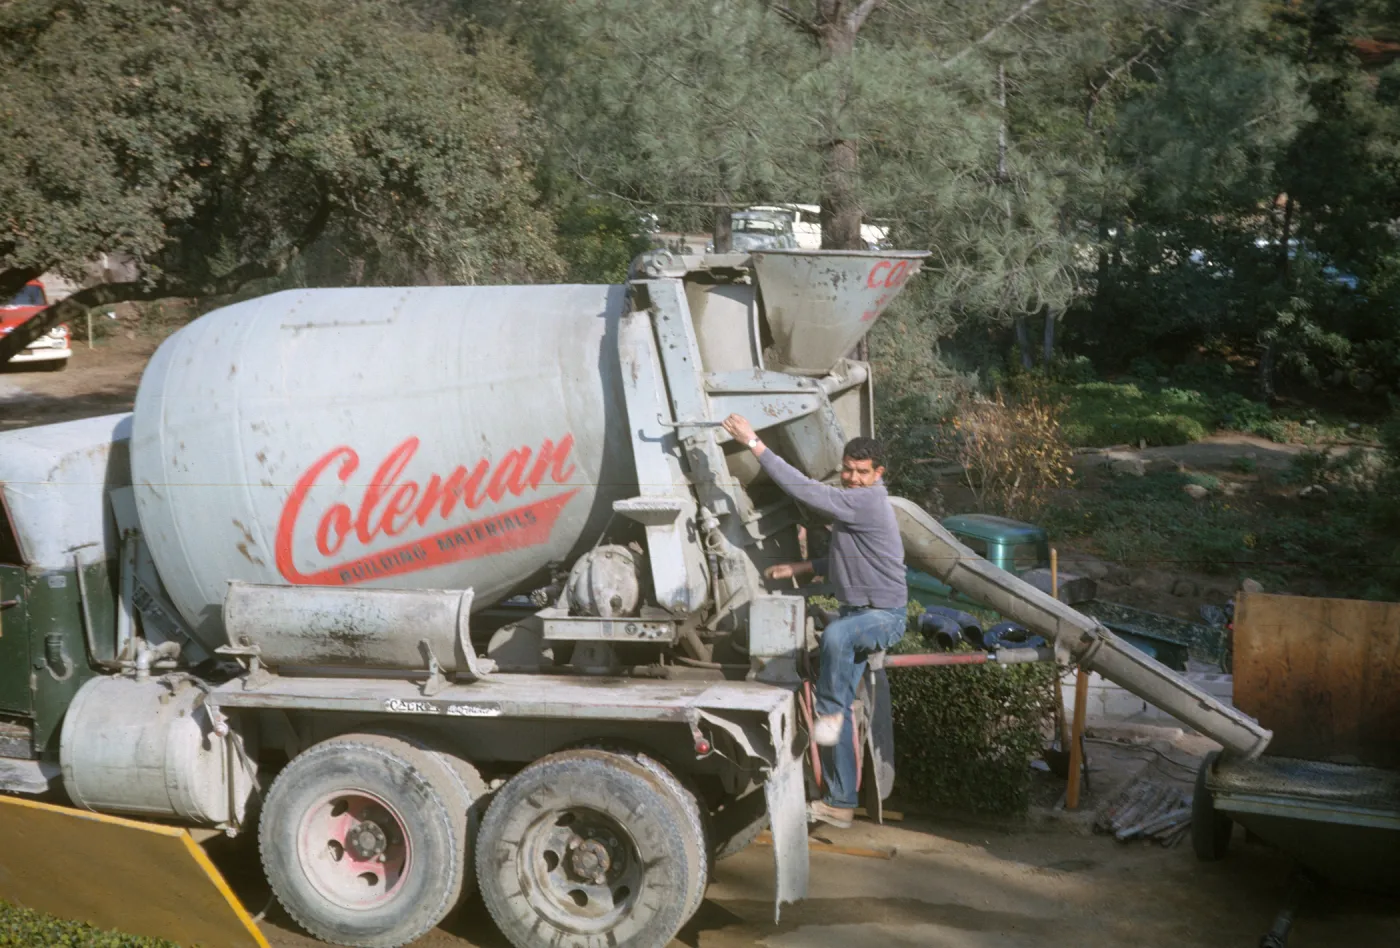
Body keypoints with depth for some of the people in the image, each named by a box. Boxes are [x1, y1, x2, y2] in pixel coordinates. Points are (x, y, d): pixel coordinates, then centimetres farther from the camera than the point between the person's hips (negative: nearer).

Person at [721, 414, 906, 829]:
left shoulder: (866, 502, -20)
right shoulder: (852, 502, 11)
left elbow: (803, 488, -26)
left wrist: (755, 444, -25)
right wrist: (799, 569, 13)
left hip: (884, 615, -9)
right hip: (857, 613, 9)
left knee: (835, 635, -42)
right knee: (840, 711, 4)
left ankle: (830, 712, -20)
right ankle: (841, 803, 10)